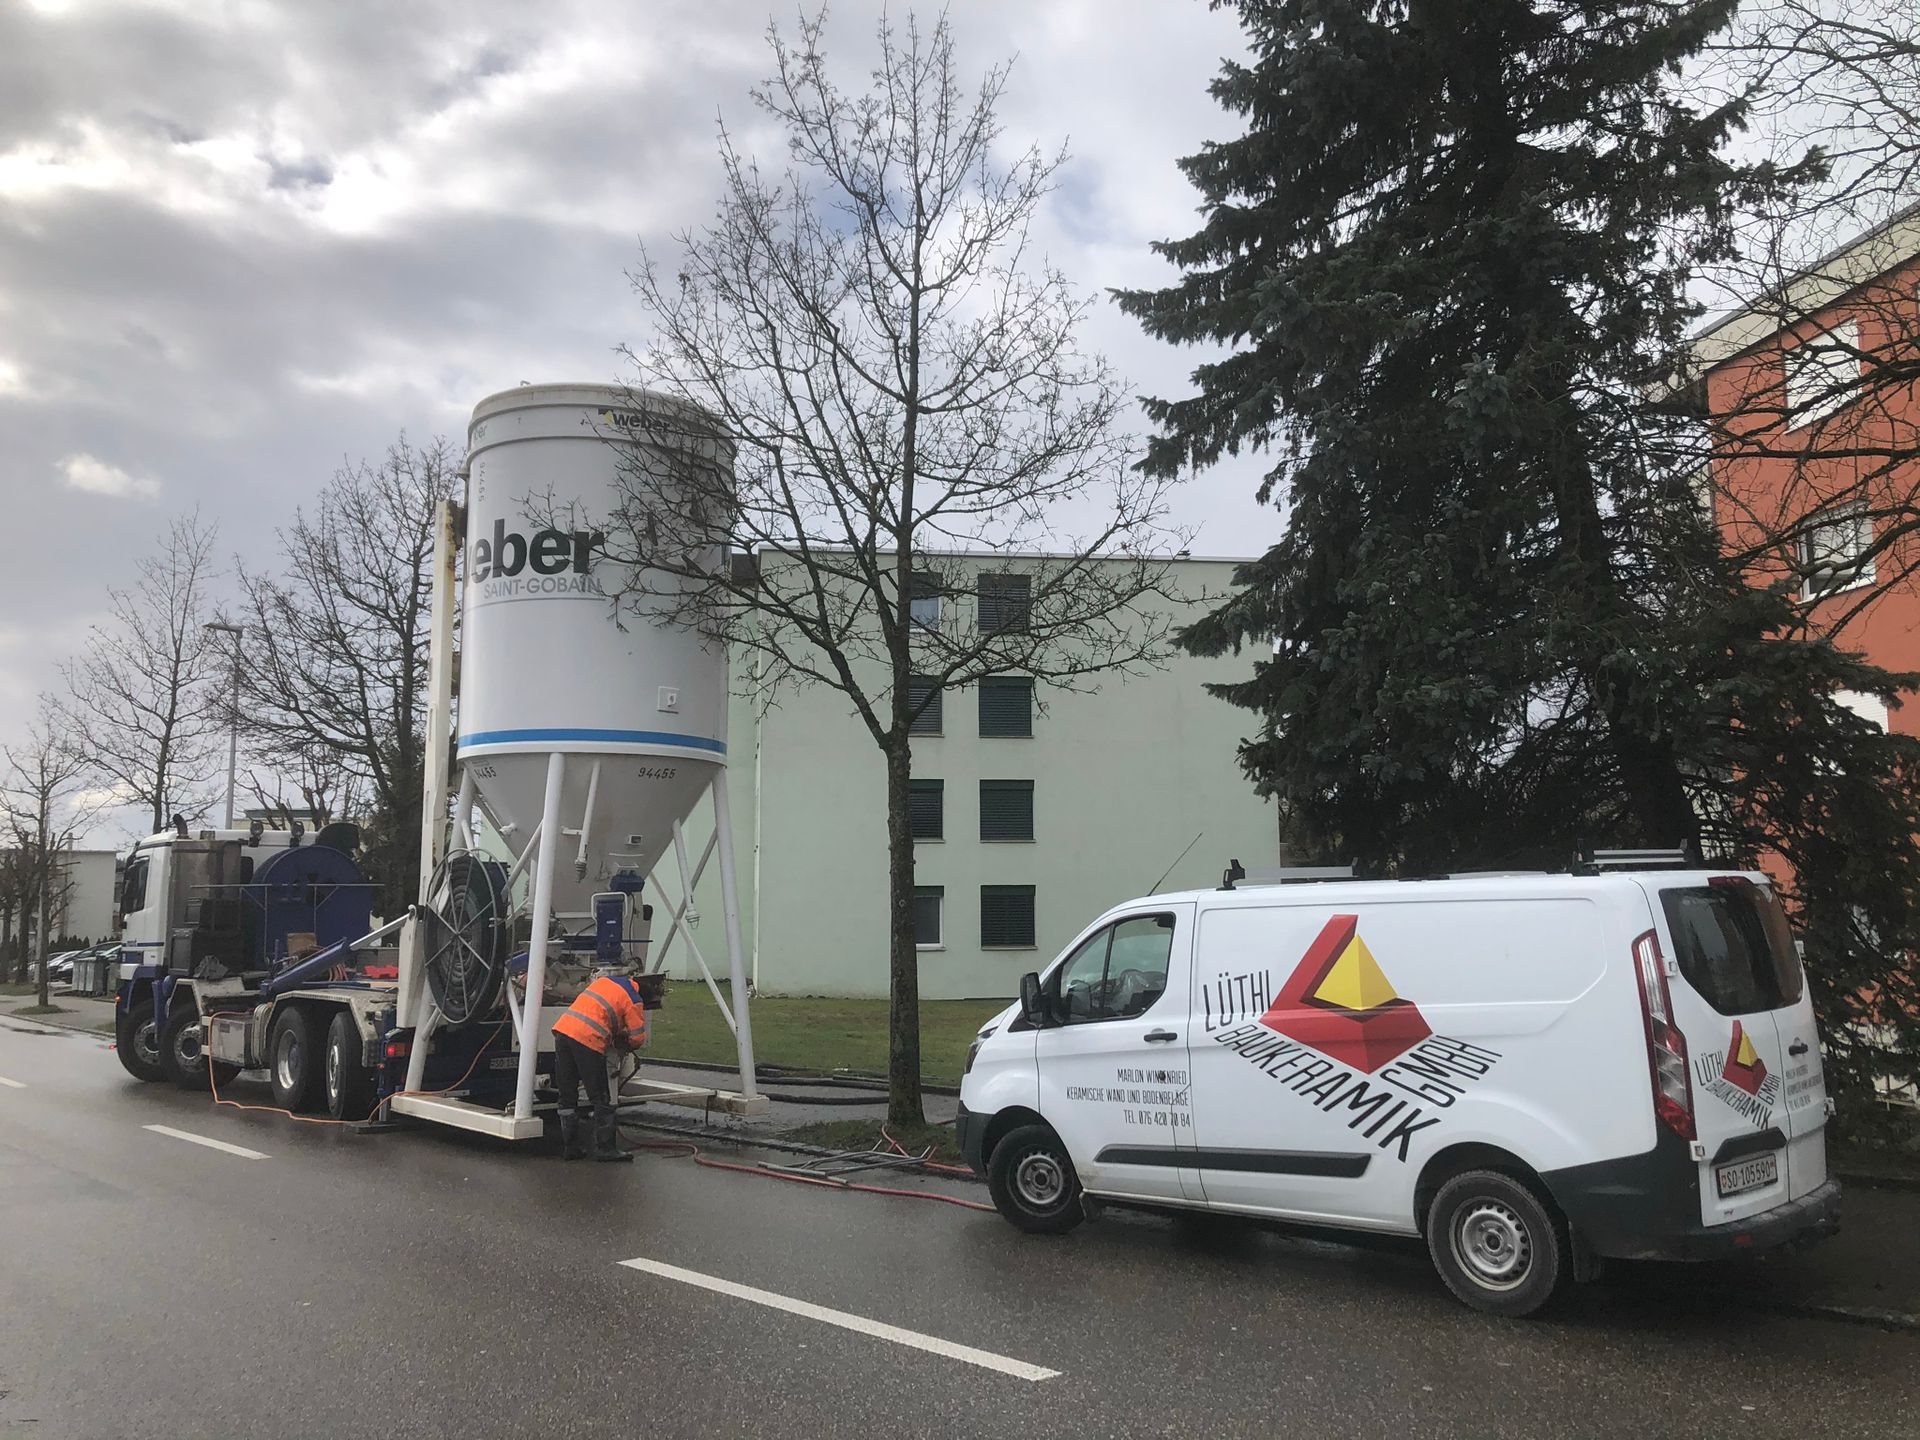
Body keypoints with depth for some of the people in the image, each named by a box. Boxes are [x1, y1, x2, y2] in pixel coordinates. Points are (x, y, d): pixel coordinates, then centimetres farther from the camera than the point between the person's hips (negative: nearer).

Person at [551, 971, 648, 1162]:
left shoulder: (604, 979, 24)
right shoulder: (633, 1000, 4)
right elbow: (638, 1037, 4)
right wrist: (622, 1042, 26)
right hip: (587, 1039, -7)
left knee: (567, 1096, 14)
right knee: (601, 1098, 5)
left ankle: (570, 1147, 19)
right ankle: (605, 1148, 7)